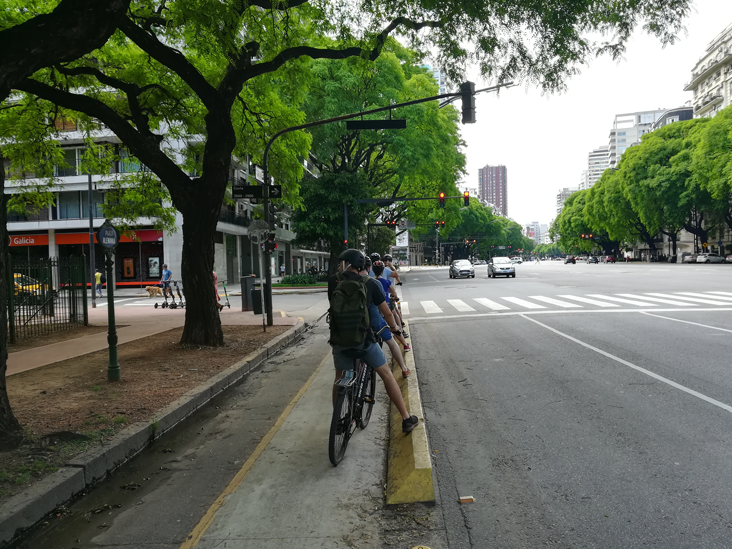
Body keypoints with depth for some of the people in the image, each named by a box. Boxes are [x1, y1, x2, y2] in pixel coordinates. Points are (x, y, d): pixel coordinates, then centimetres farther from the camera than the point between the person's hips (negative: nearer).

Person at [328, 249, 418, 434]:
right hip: (364, 338, -1)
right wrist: (393, 326, 25)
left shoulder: (333, 281, 2)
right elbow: (386, 311, 5)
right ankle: (407, 419, 14)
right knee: (386, 374, 11)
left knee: (339, 379, 19)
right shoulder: (370, 283, 0)